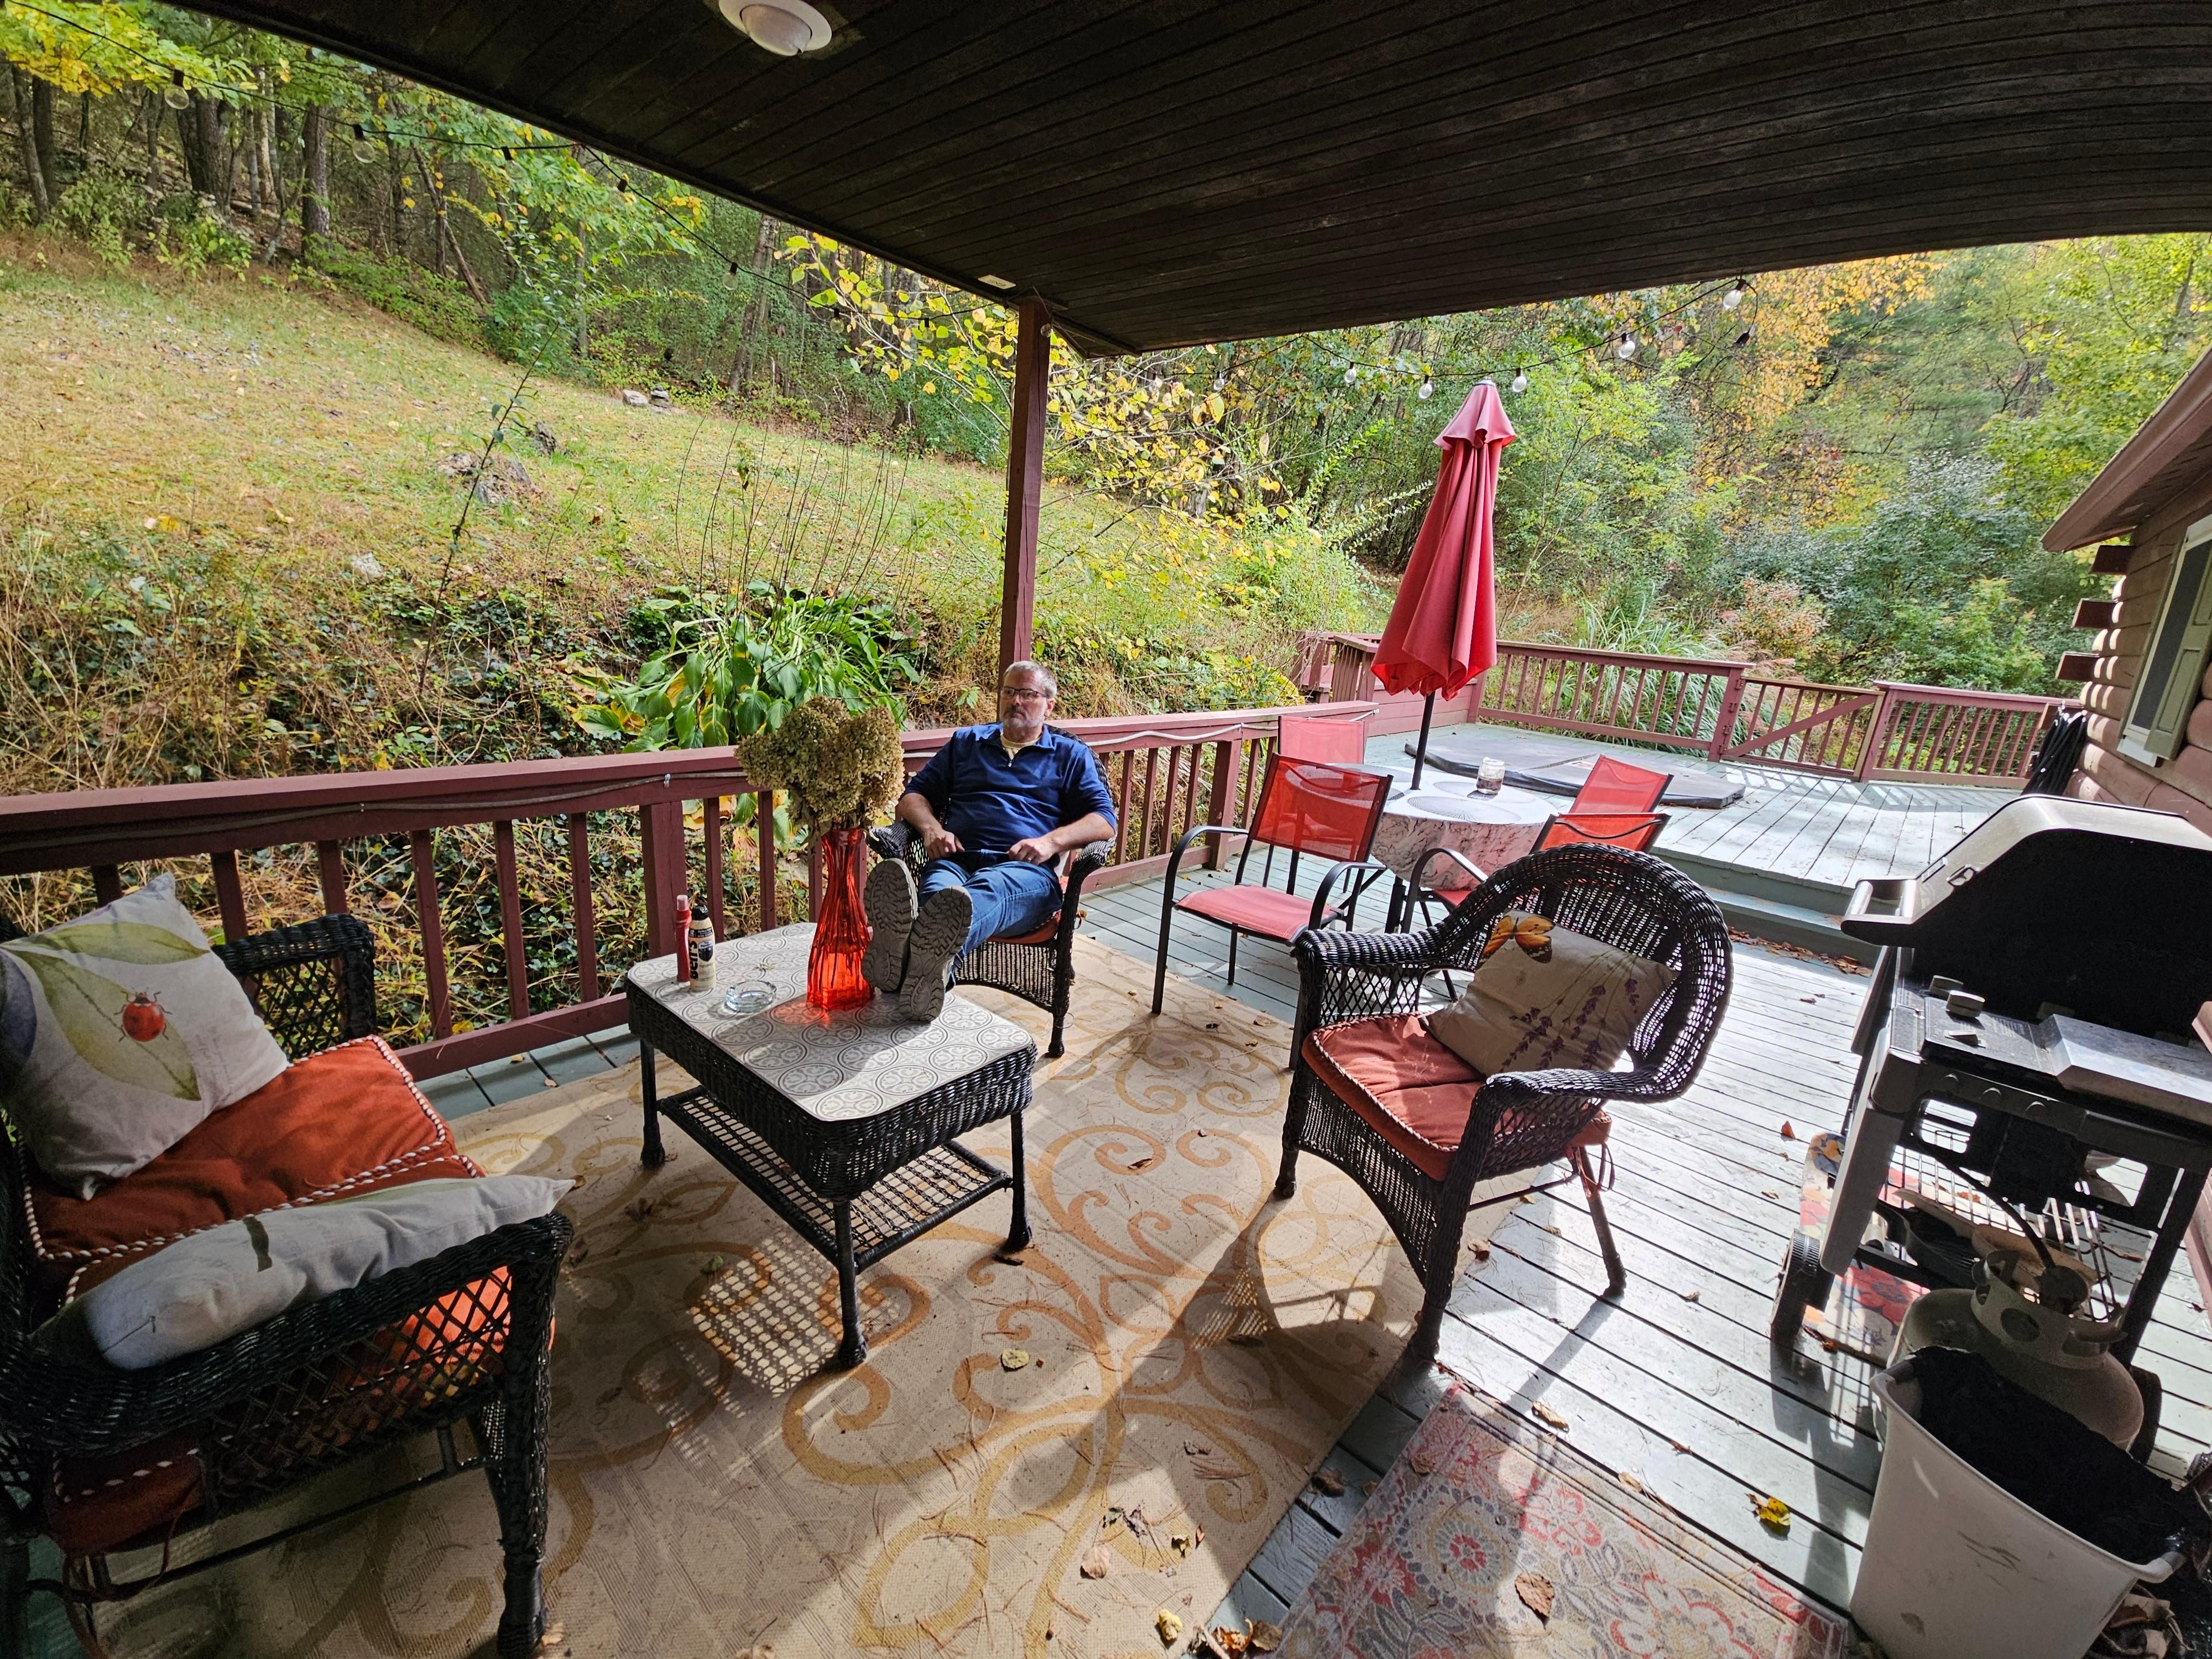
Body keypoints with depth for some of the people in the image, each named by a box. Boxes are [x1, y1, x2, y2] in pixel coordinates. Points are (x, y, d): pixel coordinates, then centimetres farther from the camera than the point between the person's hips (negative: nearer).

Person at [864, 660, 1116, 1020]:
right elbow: (914, 795, 27)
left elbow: (1104, 820, 10)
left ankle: (931, 957, -73)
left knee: (986, 890, -41)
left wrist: (1051, 841, -9)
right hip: (956, 860, 2)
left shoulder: (1071, 756, 23)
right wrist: (931, 827, 2)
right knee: (938, 891, -39)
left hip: (1026, 871, -2)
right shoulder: (965, 742, 31)